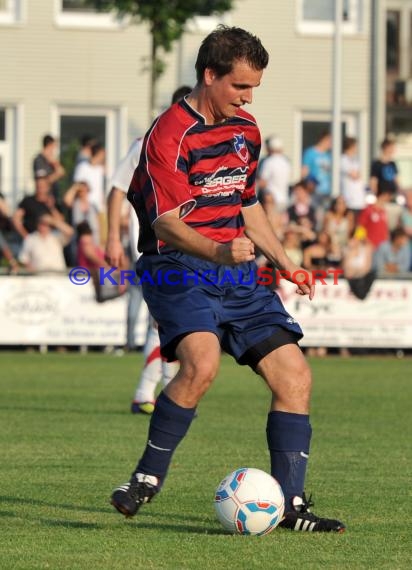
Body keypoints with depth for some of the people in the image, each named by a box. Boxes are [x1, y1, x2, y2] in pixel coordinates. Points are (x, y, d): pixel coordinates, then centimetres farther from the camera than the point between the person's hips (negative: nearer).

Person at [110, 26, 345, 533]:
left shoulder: (246, 131, 14)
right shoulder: (169, 135, -12)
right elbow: (166, 223, -21)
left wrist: (284, 262, 20)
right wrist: (219, 251, -38)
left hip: (237, 275, 7)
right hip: (178, 268, -7)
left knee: (294, 374, -2)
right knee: (202, 362, -31)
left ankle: (290, 505, 5)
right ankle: (147, 477, -14)